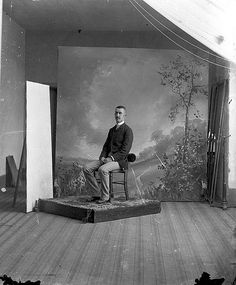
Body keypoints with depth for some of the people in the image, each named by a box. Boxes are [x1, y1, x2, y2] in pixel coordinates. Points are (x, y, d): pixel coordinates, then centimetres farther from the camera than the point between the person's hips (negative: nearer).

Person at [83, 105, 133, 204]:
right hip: (107, 158, 8)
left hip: (119, 160, -7)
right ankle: (96, 194, -6)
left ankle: (105, 197, -21)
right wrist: (102, 157, -2)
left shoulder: (127, 130, -5)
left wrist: (111, 158, -21)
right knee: (86, 168, -11)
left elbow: (125, 150, -14)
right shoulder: (112, 130, 20)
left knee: (102, 169, -35)